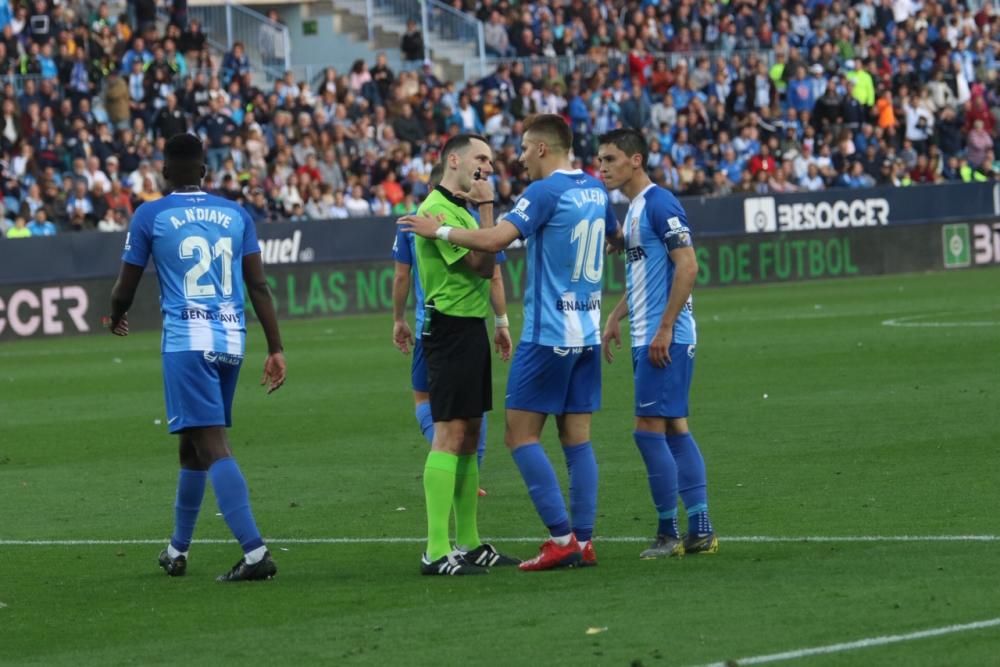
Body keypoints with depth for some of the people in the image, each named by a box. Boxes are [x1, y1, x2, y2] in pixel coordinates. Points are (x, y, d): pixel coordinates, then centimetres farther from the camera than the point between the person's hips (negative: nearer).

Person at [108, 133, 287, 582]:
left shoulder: (150, 216, 0)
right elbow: (259, 286, 6)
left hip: (187, 341, -5)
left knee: (212, 445, -11)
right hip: (231, 340, 5)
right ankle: (177, 549, 31)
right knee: (193, 444, 20)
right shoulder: (236, 215, 10)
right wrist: (276, 349, 9)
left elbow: (125, 289, 6)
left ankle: (254, 551, -25)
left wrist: (116, 319, 28)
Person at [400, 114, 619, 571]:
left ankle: (562, 537, -9)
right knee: (577, 438, 8)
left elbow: (495, 240, -25)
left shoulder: (546, 192, -14)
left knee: (521, 435, -3)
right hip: (586, 332, 8)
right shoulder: (595, 190, 10)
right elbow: (614, 235, 30)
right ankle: (583, 542, 5)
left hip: (547, 335, -8)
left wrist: (438, 230, -13)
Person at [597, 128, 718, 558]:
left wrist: (664, 329, -21)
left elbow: (687, 266, -19)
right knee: (675, 428, 9)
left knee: (649, 429, -9)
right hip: (647, 337, 10)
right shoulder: (633, 208, 16)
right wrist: (615, 319, 19)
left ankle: (668, 533, -3)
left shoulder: (659, 204, -13)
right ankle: (700, 531, 11)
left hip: (664, 338, -10)